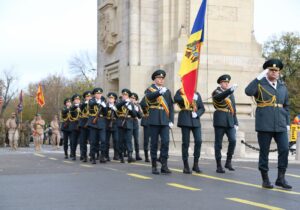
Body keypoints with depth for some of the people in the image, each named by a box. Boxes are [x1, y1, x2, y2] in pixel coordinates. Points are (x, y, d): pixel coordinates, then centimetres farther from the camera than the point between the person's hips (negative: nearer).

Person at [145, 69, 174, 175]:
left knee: (165, 141, -7)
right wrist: (160, 92, -39)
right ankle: (154, 166, 9)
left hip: (165, 120, 3)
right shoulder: (150, 89, 4)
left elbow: (171, 106, 13)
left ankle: (164, 166, -3)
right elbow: (149, 96, -21)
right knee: (154, 143, 2)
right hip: (154, 120, -3)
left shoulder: (167, 91, 15)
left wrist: (171, 120, 3)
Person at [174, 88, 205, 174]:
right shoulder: (180, 91, 5)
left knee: (198, 141, -7)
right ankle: (186, 166, 6)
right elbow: (176, 99, -17)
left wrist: (197, 114, -6)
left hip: (195, 120, 4)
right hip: (185, 119, -3)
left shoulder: (197, 94, 17)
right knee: (186, 142, -2)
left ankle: (196, 164, 5)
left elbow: (202, 108, 15)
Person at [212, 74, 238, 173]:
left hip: (230, 122, 5)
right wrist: (231, 89, -41)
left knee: (233, 140, -12)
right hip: (220, 121, -4)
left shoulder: (231, 94, 18)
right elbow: (220, 96, -26)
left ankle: (228, 162, 1)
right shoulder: (216, 92, 0)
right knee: (218, 144, -1)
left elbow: (233, 109, 19)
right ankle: (219, 166, 6)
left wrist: (236, 123, 11)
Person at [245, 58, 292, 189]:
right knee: (264, 152, 2)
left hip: (280, 125, 4)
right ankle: (265, 179, 12)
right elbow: (248, 92, -21)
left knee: (284, 149, -6)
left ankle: (281, 178, 2)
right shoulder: (260, 84, 1)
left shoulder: (282, 87, 15)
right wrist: (259, 77, -21)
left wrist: (287, 123, 11)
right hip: (264, 125, -4)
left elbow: (286, 106, 18)